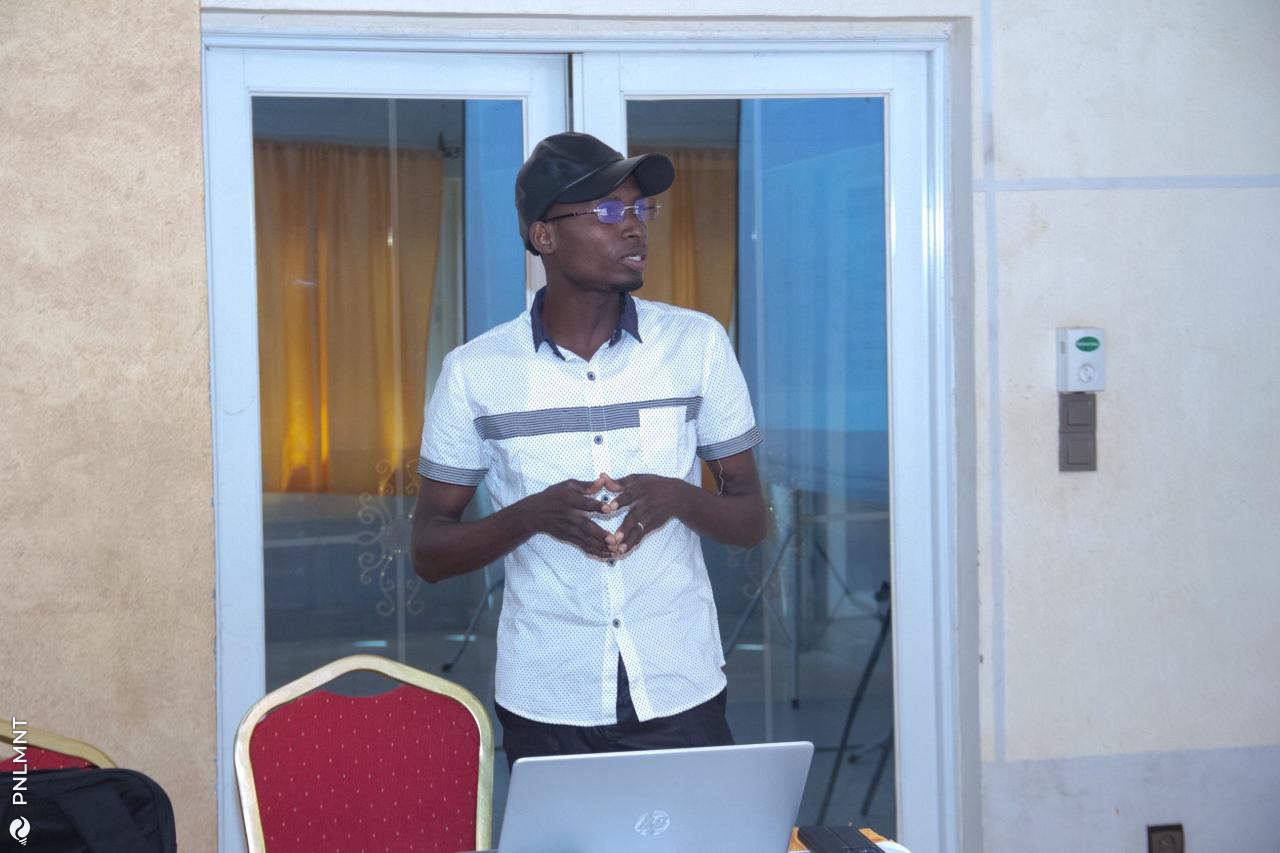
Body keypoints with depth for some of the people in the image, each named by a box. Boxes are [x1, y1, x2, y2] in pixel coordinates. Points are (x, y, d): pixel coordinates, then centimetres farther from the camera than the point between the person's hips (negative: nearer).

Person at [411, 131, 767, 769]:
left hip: (681, 695, 1)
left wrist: (676, 497, -16)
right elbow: (429, 553, 0)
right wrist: (535, 513, -17)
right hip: (545, 708, -1)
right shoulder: (475, 371, -3)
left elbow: (751, 520, 5)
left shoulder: (698, 344, 1)